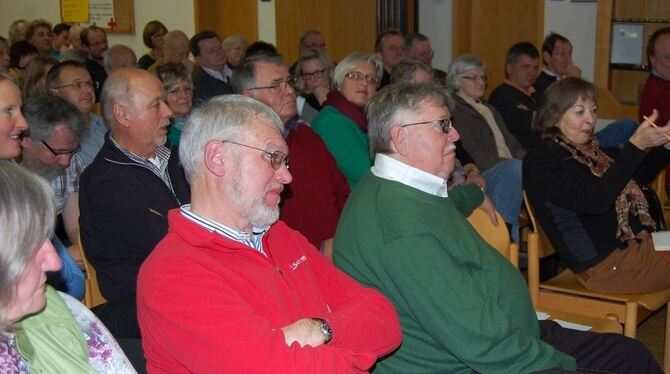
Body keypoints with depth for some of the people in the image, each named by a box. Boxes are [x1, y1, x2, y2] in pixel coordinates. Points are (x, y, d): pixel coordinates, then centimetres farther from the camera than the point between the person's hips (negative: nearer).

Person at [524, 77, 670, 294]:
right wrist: (636, 146, -30)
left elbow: (636, 178, 24)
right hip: (605, 263, -8)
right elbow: (594, 200, -26)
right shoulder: (539, 162, -12)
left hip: (637, 241, 8)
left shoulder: (588, 150, 12)